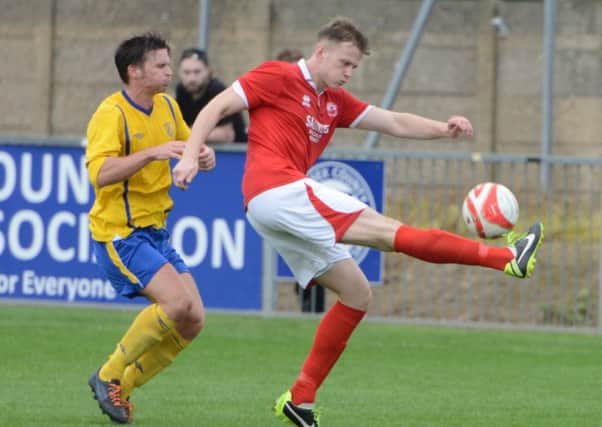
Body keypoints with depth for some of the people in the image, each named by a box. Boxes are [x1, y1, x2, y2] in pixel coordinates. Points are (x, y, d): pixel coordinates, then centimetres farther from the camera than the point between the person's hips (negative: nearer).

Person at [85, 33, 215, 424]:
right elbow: (100, 173, -29)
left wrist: (203, 155, 0)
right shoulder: (112, 114, -16)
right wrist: (152, 153, -37)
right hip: (119, 232, -8)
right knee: (176, 302, -24)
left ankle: (122, 387, 11)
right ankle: (108, 375, -7)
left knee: (193, 319, -2)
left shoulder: (167, 107, 8)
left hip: (156, 231, 8)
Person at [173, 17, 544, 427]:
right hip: (275, 190, -10)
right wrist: (191, 155, -16)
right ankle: (504, 257, -22)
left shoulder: (335, 102, 22)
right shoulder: (278, 77, 1)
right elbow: (217, 107, -2)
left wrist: (443, 128, 0)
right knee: (387, 231, -15)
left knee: (357, 293, 9)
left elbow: (394, 123, 17)